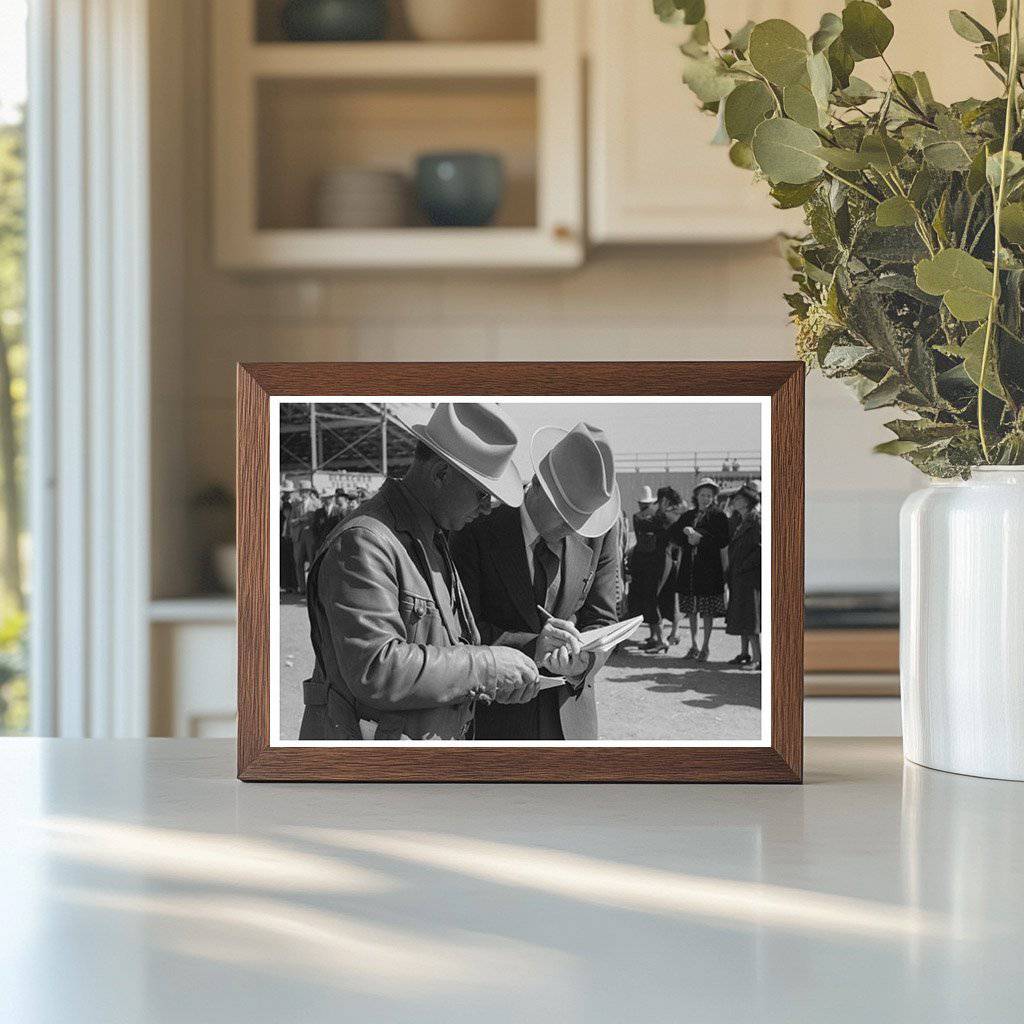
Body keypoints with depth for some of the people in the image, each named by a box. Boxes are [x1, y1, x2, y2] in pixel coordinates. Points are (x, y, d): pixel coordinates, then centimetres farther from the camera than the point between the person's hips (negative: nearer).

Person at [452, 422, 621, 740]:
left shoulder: (601, 531, -2)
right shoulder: (479, 532, -12)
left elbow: (601, 618, 1)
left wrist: (582, 662, -21)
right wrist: (529, 648, -30)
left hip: (570, 714, 3)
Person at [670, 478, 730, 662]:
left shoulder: (718, 517, 1)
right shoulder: (687, 516, 15)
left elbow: (723, 541, -11)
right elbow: (672, 534, 6)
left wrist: (698, 537, -14)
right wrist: (687, 536, -11)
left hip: (709, 569, -4)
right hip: (689, 567, 4)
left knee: (707, 611, -3)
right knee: (692, 609, 8)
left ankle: (706, 646, 6)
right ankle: (694, 645, 18)